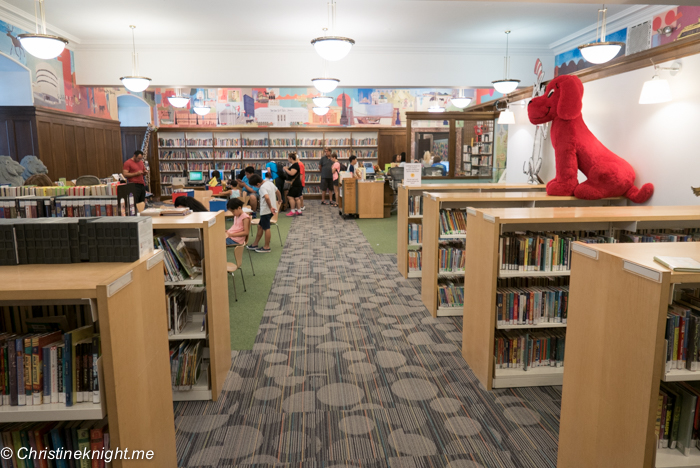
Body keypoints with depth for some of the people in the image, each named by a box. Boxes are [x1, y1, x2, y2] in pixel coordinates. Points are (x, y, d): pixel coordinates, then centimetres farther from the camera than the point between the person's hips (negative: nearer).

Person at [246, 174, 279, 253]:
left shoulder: (262, 187, -19)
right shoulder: (270, 183, 9)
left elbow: (267, 197, -36)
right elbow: (277, 192, 21)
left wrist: (270, 207, -26)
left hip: (266, 210, -10)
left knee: (266, 228, -1)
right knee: (260, 226, 16)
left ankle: (266, 247, 7)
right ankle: (255, 244, 24)